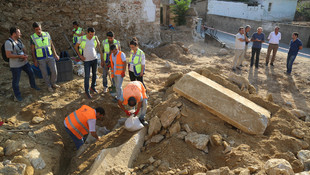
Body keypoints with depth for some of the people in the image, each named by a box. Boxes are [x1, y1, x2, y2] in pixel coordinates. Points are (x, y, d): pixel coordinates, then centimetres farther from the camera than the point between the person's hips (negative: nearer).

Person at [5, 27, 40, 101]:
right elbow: (8, 55, -24)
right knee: (16, 80, 4)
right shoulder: (8, 42, -20)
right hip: (15, 65, -7)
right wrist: (20, 56, -24)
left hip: (24, 62, 7)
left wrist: (25, 55, -9)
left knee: (31, 73, 19)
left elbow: (24, 49, 12)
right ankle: (17, 95, 20)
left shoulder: (19, 40, 4)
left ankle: (33, 85, 43)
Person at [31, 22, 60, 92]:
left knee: (54, 71, 0)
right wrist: (35, 60, -6)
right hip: (41, 58, -2)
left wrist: (55, 55, 2)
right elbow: (32, 50, -3)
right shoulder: (33, 37, -7)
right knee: (45, 73, 5)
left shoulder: (47, 34, -1)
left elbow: (51, 45, 6)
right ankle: (49, 86, 24)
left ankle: (53, 83, 23)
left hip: (50, 57, 2)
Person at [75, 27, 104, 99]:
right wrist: (80, 55, -5)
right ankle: (87, 91, 11)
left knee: (95, 74, 16)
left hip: (94, 59, 4)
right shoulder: (82, 39, -11)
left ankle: (93, 87, 37)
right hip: (86, 60, -4)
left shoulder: (95, 38, -3)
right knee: (87, 76, -3)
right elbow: (76, 47, 2)